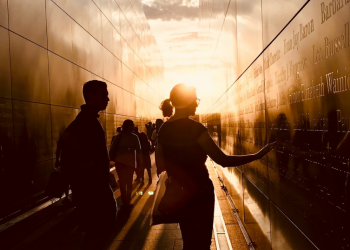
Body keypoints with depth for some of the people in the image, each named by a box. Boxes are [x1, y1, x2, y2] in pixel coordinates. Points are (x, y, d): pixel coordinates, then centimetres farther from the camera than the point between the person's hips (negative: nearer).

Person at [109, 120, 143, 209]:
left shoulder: (119, 136, 3)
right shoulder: (134, 137, -1)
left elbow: (112, 148, -3)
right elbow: (138, 150, -4)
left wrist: (111, 158, 0)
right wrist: (140, 162, -1)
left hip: (119, 161, 1)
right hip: (130, 161, -1)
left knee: (122, 182, 9)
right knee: (129, 182, 13)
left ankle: (125, 202, 10)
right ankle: (127, 202, 12)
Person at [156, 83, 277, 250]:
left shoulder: (164, 129, -1)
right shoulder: (194, 128, -20)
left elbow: (160, 164, 7)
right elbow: (223, 160, -22)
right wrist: (258, 155, -15)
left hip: (179, 192, 6)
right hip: (199, 191, -6)